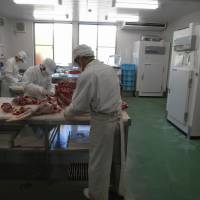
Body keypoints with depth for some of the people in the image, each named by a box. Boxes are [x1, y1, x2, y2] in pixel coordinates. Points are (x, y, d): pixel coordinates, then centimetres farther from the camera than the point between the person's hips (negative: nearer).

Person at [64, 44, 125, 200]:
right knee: (107, 156, 25)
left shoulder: (87, 75, -17)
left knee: (98, 160, 11)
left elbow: (79, 106, -15)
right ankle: (107, 186, 46)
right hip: (116, 117, 8)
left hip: (102, 121, -8)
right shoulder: (109, 68, 8)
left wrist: (67, 112, 5)